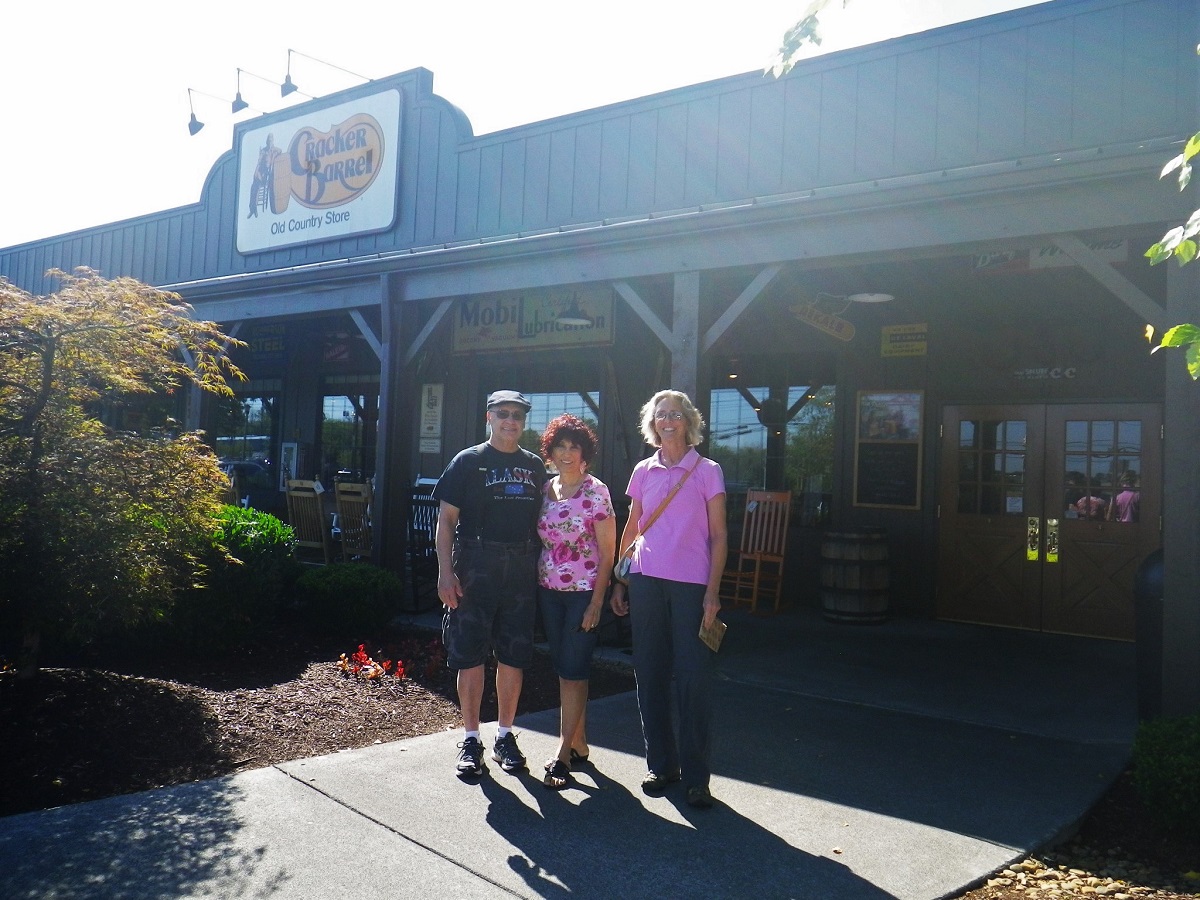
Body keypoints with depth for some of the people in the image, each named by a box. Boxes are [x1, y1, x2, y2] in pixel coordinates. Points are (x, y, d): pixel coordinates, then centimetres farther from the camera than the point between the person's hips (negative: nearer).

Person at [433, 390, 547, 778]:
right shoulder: (468, 462, 2)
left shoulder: (535, 466, 13)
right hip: (475, 568, -3)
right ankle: (471, 739, 14)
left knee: (514, 656, 8)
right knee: (469, 655, 1)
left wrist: (544, 567, 6)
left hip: (522, 572, 3)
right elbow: (446, 519, -2)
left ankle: (505, 735, 22)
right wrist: (445, 572, -11)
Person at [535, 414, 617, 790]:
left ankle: (563, 754, 1)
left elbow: (608, 551, -9)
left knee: (572, 671, -5)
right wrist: (534, 586, 4)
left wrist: (596, 601, -13)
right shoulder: (545, 490, 6)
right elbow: (539, 540, 11)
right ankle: (580, 744, 23)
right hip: (548, 591, 6)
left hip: (584, 591, -5)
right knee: (564, 669, 11)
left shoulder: (596, 491, -9)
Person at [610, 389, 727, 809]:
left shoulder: (707, 471, 2)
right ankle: (661, 764, 20)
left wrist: (712, 591, -8)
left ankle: (695, 776, 6)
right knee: (650, 674, 7)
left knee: (693, 677, -4)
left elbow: (719, 536, 0)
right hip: (646, 581, 3)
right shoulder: (643, 471, 11)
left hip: (691, 584, -3)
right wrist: (619, 581, 11)